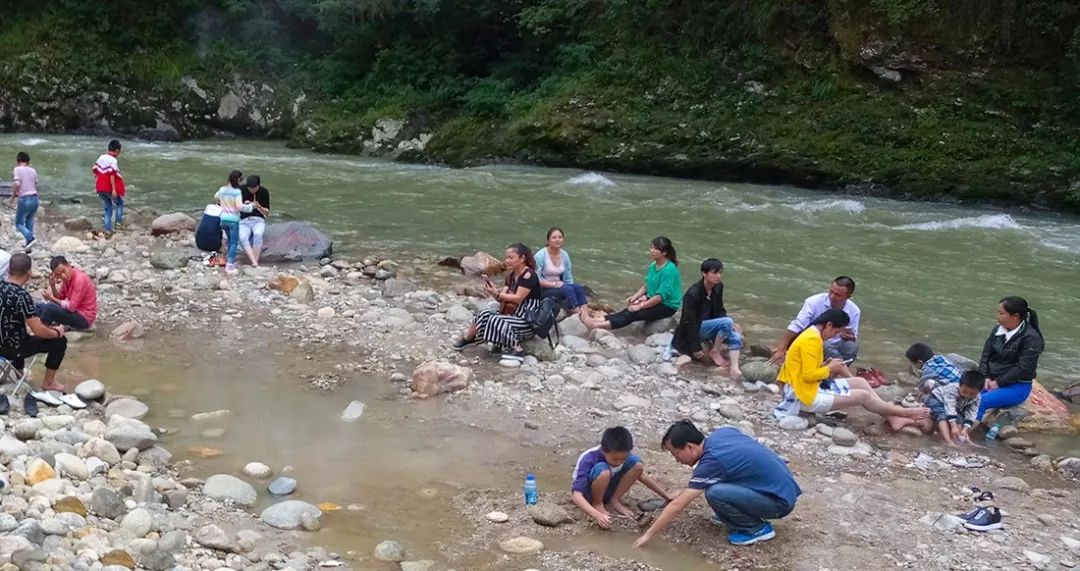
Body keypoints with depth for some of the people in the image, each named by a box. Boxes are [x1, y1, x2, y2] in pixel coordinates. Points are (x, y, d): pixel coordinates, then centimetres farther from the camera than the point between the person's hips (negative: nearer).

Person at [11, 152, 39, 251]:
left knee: (19, 223, 5)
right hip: (34, 198, 6)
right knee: (29, 223, 15)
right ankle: (28, 245, 15)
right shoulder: (33, 171, 12)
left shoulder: (18, 169, -5)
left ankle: (30, 239, -18)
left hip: (24, 199, -6)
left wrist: (13, 196, -2)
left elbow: (17, 184, -16)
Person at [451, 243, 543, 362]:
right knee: (484, 315, -5)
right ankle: (467, 339, 11)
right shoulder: (511, 275, 11)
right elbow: (503, 298, 3)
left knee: (494, 320, -25)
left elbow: (518, 298, -22)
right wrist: (494, 292, -17)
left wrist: (496, 294, -26)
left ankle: (517, 350, -20)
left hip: (529, 320, -9)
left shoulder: (528, 275, -16)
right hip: (515, 314, 9)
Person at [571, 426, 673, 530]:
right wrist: (598, 516, -54)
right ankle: (597, 504, -12)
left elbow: (641, 475, -3)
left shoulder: (621, 455, -18)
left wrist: (668, 497, -7)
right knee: (604, 472, -39)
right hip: (587, 493, -5)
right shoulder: (588, 459, -33)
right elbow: (577, 496, -40)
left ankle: (614, 501, -6)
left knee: (637, 464, -19)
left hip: (606, 490, 5)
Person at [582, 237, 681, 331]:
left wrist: (640, 306, -21)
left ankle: (596, 325, -35)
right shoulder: (653, 265, 5)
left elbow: (661, 296, -23)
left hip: (668, 306, -8)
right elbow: (647, 286, 15)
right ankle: (595, 320, -28)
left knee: (633, 314, -23)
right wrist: (634, 297, -1)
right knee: (628, 311, -14)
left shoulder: (669, 270, -22)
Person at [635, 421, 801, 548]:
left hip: (780, 501, -9)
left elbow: (677, 505, -19)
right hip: (781, 484, 9)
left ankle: (758, 528, -6)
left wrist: (648, 535, -12)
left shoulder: (711, 461, -21)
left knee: (714, 493, -25)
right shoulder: (721, 433, 1)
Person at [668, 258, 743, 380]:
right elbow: (689, 322, -22)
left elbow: (719, 310, 11)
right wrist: (696, 348, -19)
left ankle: (734, 369, -22)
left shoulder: (718, 287, -2)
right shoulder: (693, 294, -25)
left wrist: (730, 325, -7)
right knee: (727, 322, -26)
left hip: (709, 326, 8)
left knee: (736, 337, -13)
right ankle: (715, 352, -8)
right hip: (694, 330, -8)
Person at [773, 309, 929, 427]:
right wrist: (829, 368, -10)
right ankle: (905, 413, 13)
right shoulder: (812, 340, -22)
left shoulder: (811, 334, 10)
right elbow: (809, 375, -25)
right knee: (863, 395, -4)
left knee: (860, 382, 9)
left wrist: (826, 365, 3)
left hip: (812, 387, 10)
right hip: (807, 395, -10)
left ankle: (893, 418, 7)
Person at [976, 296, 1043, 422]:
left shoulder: (1031, 338, -14)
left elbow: (1023, 369, -19)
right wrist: (985, 378, -7)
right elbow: (985, 356, 9)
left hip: (1017, 386, -6)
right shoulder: (997, 330, 6)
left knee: (980, 401, -30)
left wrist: (999, 383, -18)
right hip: (992, 380, 7)